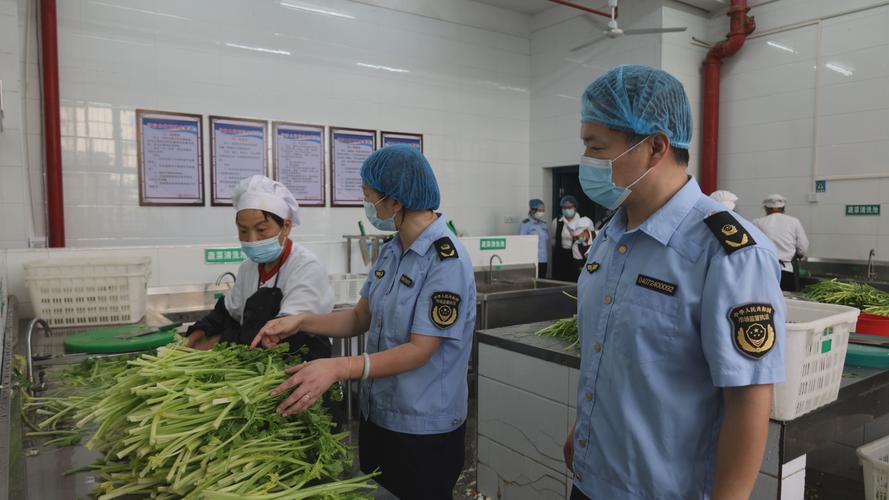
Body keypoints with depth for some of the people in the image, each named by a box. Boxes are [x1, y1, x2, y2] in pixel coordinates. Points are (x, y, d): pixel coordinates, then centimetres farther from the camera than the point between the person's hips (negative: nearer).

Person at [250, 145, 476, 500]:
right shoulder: (391, 251, 3)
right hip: (376, 416, 8)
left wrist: (338, 368, -33)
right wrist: (300, 322, -7)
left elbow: (419, 351, -25)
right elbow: (361, 318, 7)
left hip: (424, 431, -7)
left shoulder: (447, 261, -23)